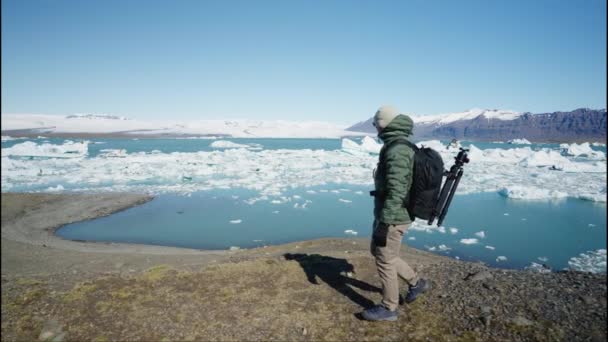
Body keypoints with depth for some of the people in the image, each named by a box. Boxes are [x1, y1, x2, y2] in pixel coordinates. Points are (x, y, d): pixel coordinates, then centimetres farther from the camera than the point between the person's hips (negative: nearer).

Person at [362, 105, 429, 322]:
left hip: (393, 217, -10)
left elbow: (395, 191, -28)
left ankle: (388, 308, 19)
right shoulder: (404, 147, 10)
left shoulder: (396, 151, -22)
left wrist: (384, 222, -27)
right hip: (393, 214, 10)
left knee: (384, 260, 3)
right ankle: (416, 282, 32)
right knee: (377, 252, 22)